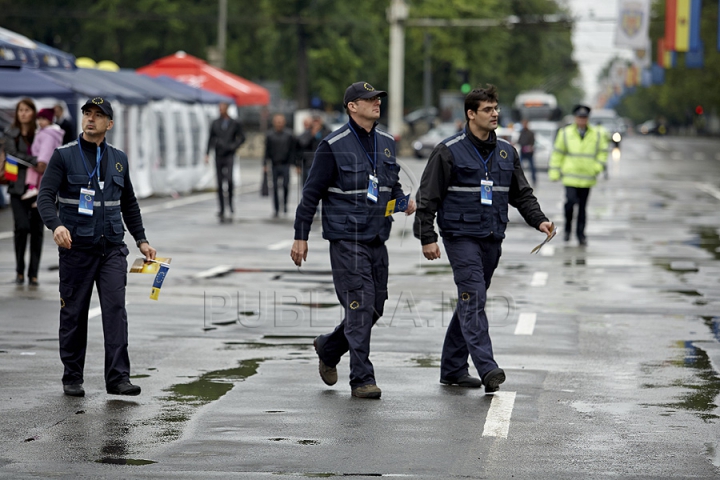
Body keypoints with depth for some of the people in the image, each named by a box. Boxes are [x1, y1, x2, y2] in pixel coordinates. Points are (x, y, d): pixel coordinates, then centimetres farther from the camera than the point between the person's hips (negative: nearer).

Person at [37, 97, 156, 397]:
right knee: (74, 314, 3)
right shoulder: (64, 156, -1)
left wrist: (141, 240, 18)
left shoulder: (118, 159, 12)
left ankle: (118, 377, -11)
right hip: (76, 248, -2)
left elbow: (129, 204, 23)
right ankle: (72, 378, 15)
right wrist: (56, 225, -29)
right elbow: (45, 197, -11)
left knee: (115, 310, -9)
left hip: (112, 248, 2)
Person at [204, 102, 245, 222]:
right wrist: (207, 154, 7)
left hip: (229, 155, -3)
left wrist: (233, 146, -8)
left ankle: (230, 202, -1)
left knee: (229, 179, -24)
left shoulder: (234, 123, 4)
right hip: (218, 156, 3)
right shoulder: (215, 123, 10)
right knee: (219, 184, 2)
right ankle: (222, 210, 7)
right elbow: (210, 139, 14)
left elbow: (242, 138, 8)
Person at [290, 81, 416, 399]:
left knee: (375, 307, 11)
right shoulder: (334, 146, -8)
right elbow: (312, 193, -5)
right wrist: (300, 236, -6)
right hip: (346, 239, -7)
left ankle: (328, 348, 34)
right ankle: (362, 379, -4)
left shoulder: (386, 143, 11)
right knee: (360, 307, -10)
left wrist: (403, 201, 3)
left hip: (377, 240, 7)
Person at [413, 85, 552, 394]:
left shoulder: (506, 152, 12)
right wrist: (427, 237, -11)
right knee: (473, 299, -16)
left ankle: (453, 368, 20)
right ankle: (487, 369, -25)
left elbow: (521, 193, 18)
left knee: (470, 302, 11)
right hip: (461, 237, -6)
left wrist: (539, 220, 2)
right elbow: (427, 196, -5)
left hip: (492, 238, 6)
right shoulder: (449, 151, -6)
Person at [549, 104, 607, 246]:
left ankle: (580, 233, 16)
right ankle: (568, 228, 5)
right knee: (571, 201, -17)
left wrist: (598, 165, 2)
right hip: (570, 175, -2)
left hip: (587, 178, 2)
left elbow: (603, 151, 17)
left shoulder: (597, 135, 8)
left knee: (582, 206, 7)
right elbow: (557, 153, 7)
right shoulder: (565, 133, 3)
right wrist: (555, 171, 3)